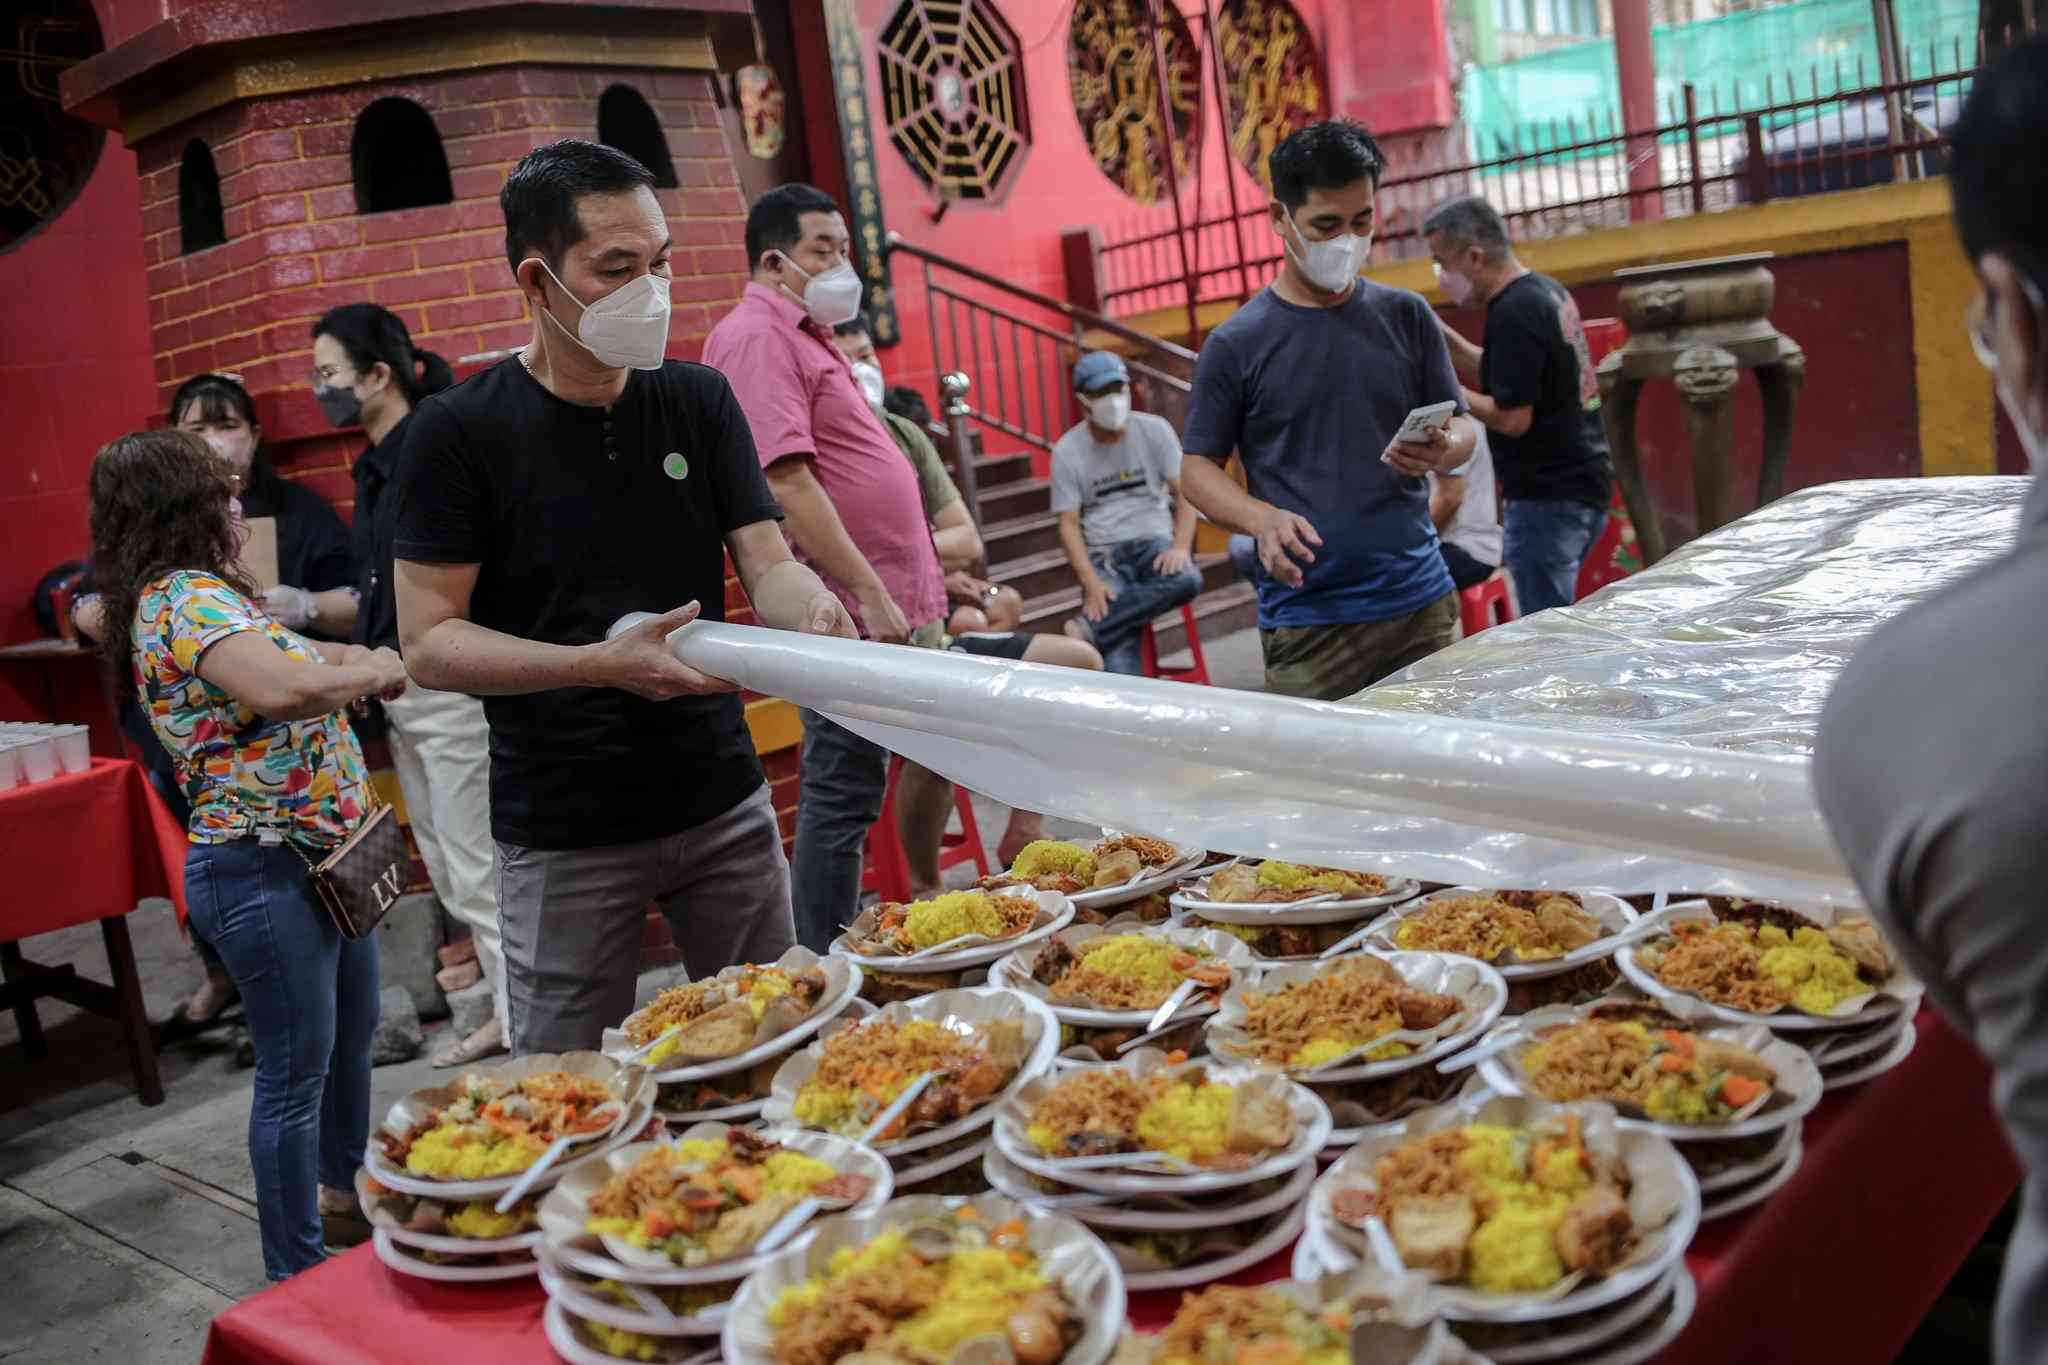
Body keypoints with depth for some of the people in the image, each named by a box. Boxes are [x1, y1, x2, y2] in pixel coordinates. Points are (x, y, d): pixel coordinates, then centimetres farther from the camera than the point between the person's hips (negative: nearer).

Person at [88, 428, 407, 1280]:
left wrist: (353, 663, -5)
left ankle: (344, 1182, 48)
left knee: (350, 1033, 26)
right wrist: (376, 671, -19)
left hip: (321, 859, 10)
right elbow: (285, 689, -36)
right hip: (265, 872, -10)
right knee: (295, 1072, 1)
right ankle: (298, 1277, 15)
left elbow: (292, 665, 15)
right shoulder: (186, 597, -20)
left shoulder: (197, 595, 13)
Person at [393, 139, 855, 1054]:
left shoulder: (699, 400, 4)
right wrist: (601, 664, -24)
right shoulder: (459, 431, -8)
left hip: (724, 806, 3)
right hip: (564, 839, -3)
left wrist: (811, 612, -23)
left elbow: (767, 565, 1)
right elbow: (428, 644, -10)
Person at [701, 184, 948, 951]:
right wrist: (869, 593, -23)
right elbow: (786, 482, -21)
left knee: (849, 789, 14)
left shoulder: (802, 336, 21)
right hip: (849, 613, -10)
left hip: (885, 606, 10)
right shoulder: (756, 338, -11)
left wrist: (920, 592, 24)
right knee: (843, 792, -6)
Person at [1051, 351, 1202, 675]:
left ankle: (1088, 630, -31)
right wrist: (1090, 582, -18)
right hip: (1102, 554, -1)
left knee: (1186, 579, -36)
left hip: (1153, 540, 1)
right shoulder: (1066, 451, 1)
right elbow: (1069, 524, -2)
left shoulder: (1154, 430, 3)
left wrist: (1181, 547, -18)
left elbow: (1185, 494, 1)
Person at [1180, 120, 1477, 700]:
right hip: (1308, 625, -3)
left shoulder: (1406, 317, 8)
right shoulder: (1236, 345, -2)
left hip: (1422, 605, 3)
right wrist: (1262, 519, -17)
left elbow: (1461, 426, 13)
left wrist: (1442, 451, -11)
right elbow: (1198, 468, 3)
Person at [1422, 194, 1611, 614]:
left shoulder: (1513, 313, -18)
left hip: (1547, 493, -10)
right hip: (1582, 483, 10)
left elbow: (1512, 418, -21)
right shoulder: (1548, 291, 12)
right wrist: (1445, 336, 8)